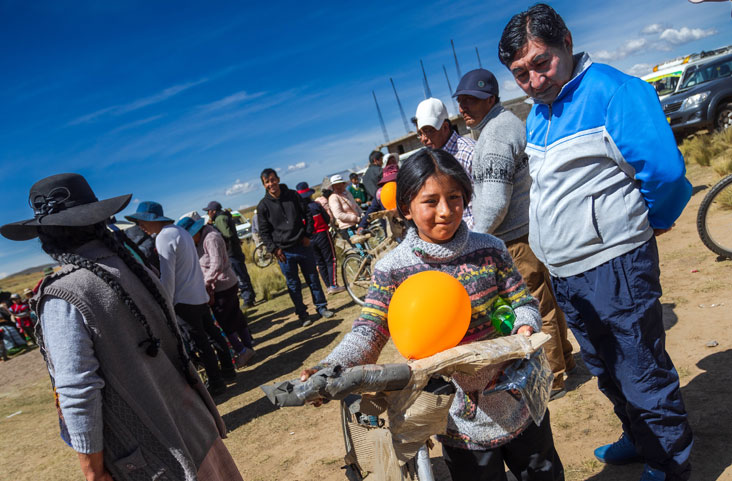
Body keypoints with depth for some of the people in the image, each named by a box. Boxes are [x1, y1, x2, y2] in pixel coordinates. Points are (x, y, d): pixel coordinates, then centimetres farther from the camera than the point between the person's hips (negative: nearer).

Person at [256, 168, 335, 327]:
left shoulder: (293, 195, 1)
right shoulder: (263, 205, -3)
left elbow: (308, 215, 8)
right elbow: (264, 232, 0)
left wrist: (307, 235, -2)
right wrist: (274, 249, -9)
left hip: (303, 246, 1)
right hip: (284, 252, -1)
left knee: (313, 279, 10)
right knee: (293, 285, 7)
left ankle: (321, 307, 24)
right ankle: (302, 314, 19)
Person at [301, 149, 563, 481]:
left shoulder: (489, 249, -7)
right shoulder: (392, 269, -14)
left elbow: (522, 302, 0)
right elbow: (367, 334, -17)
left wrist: (525, 327, -23)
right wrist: (330, 369, -34)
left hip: (518, 401, 3)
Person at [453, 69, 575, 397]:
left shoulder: (494, 136, -20)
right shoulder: (510, 122, 14)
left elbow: (495, 203, -25)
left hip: (515, 240, -10)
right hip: (532, 228, 11)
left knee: (534, 307, 0)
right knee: (546, 299, 20)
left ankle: (551, 380, 13)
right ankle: (563, 360, 36)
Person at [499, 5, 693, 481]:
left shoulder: (613, 90, -14)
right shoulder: (537, 113, 11)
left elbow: (664, 169, -16)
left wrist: (652, 222, 1)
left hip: (614, 266, -8)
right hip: (564, 273, 9)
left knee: (643, 375, 4)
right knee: (607, 372, 23)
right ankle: (640, 442, 44)